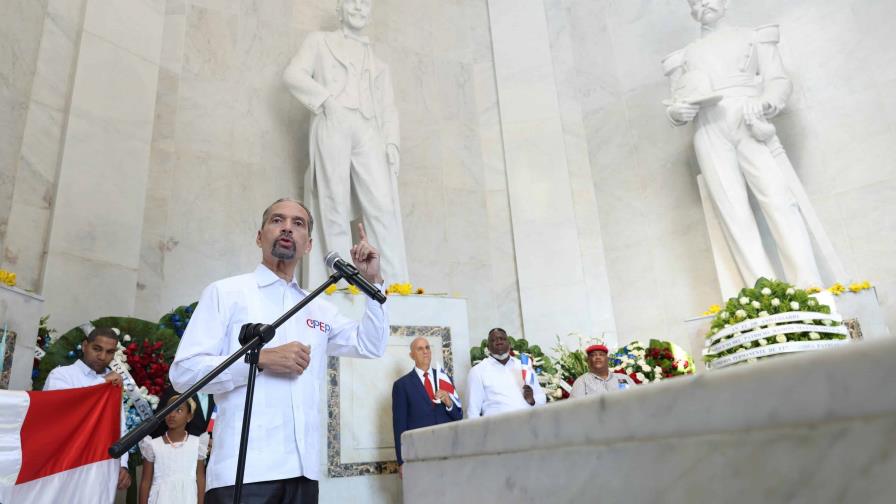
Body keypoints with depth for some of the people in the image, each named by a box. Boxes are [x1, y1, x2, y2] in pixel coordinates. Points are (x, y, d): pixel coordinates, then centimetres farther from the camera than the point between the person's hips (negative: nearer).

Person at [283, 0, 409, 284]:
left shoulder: (378, 64, 32)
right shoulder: (320, 41, 25)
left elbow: (388, 108, 19)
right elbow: (293, 74, 9)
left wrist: (392, 143, 1)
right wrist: (326, 98, -7)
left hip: (368, 132, 2)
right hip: (332, 124, -1)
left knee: (383, 207, -17)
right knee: (335, 207, -13)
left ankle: (397, 287, -24)